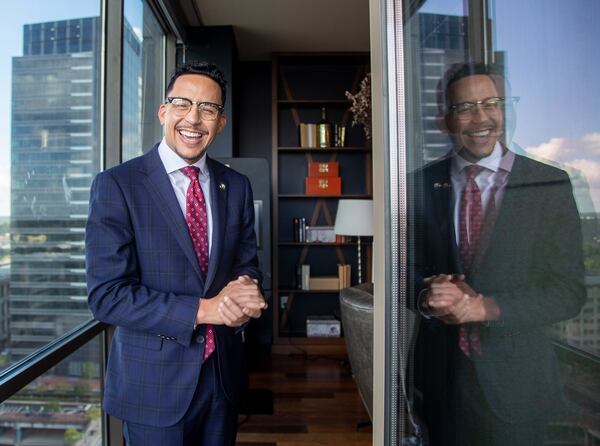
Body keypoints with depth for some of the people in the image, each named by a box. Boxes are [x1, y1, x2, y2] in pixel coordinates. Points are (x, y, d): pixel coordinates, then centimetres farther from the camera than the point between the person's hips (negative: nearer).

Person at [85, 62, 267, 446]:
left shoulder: (237, 186, 1)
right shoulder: (116, 185, -12)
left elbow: (247, 264, 7)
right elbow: (106, 296, -16)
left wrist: (246, 292, -16)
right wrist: (204, 309, -23)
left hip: (222, 373, 5)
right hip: (153, 384, -4)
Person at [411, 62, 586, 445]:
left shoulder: (550, 184, -7)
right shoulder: (422, 184, -3)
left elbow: (569, 291, -8)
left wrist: (483, 306, -20)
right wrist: (426, 297, -18)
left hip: (515, 381, -1)